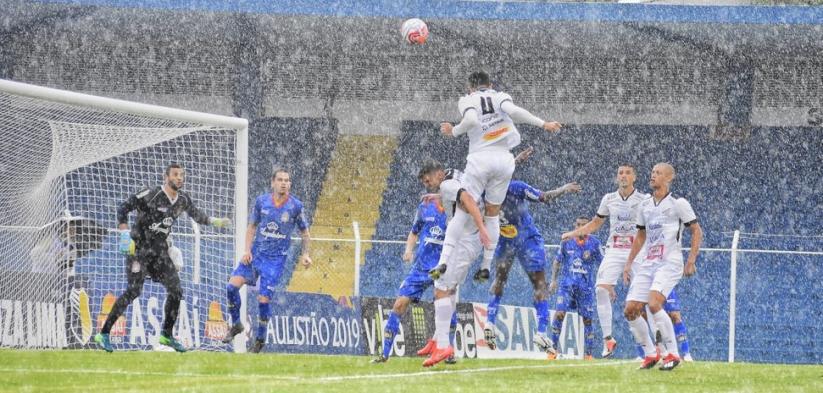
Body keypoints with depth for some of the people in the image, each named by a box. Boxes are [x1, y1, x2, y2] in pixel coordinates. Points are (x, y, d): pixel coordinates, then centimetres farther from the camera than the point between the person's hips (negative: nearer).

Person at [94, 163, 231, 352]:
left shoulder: (184, 199, 6)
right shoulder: (150, 195, -15)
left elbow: (196, 214, 28)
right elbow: (123, 208, -14)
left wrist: (214, 221, 23)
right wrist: (125, 234, -23)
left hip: (160, 251, 7)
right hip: (139, 248, -7)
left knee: (176, 290, 0)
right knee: (133, 291, -16)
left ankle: (167, 335, 16)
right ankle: (103, 334, -13)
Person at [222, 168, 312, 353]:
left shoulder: (295, 206, -6)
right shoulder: (261, 201, -1)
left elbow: (304, 232, 6)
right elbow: (252, 226, 9)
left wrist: (305, 254, -6)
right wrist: (247, 250, -2)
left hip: (276, 259, -3)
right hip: (255, 252, 3)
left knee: (264, 299, -9)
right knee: (232, 285, -13)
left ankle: (260, 339, 11)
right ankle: (236, 325, 9)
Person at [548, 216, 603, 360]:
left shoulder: (594, 243, 0)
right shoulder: (566, 241, 4)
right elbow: (557, 261, 14)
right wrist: (554, 280, 8)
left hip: (586, 287, 0)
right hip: (567, 284, 0)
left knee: (587, 319, 2)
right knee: (559, 313, -15)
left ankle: (588, 354, 12)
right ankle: (553, 349, -9)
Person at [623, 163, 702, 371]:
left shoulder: (678, 204, -2)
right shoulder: (644, 206, 15)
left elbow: (697, 231, 0)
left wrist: (691, 260, -8)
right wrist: (629, 263, 21)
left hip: (669, 263, -7)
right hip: (646, 264, 7)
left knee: (654, 304, -26)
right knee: (630, 310, -4)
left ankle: (672, 354, -16)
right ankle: (650, 354, 10)